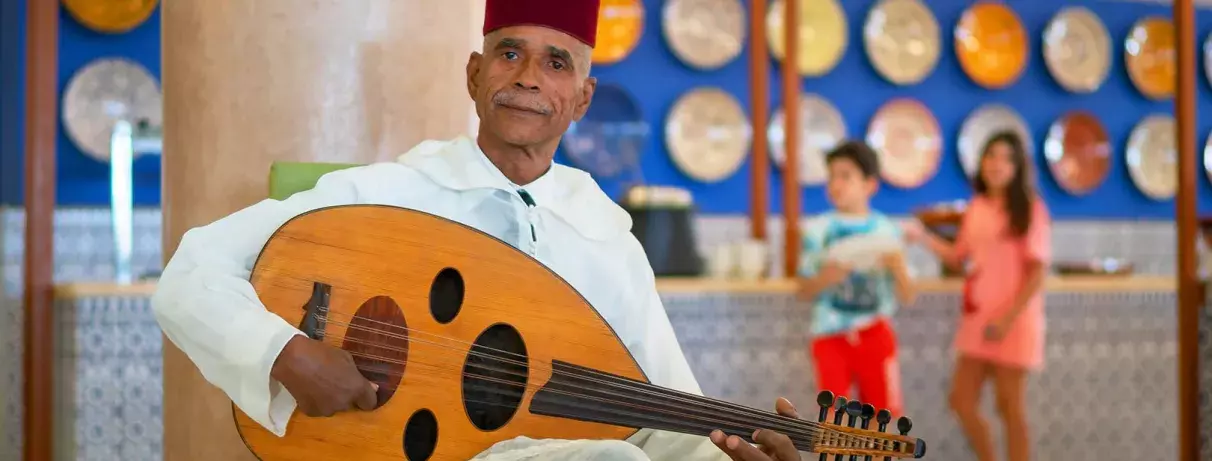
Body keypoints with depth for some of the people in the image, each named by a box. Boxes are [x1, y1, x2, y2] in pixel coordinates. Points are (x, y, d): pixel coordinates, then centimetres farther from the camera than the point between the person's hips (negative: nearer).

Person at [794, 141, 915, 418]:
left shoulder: (886, 230, 0)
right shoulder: (818, 229, 0)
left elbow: (907, 297, 0)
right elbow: (805, 292, 1)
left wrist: (897, 267, -19)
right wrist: (824, 279, -19)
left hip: (874, 335, 0)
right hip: (831, 336, 0)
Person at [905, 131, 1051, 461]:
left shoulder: (1030, 209, -9)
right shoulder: (976, 208, 8)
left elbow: (1037, 272, -12)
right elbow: (958, 257, 15)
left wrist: (1008, 318, -19)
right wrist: (923, 237, 0)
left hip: (1013, 321, -6)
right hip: (977, 319, 6)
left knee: (1010, 408, 1)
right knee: (961, 401, 7)